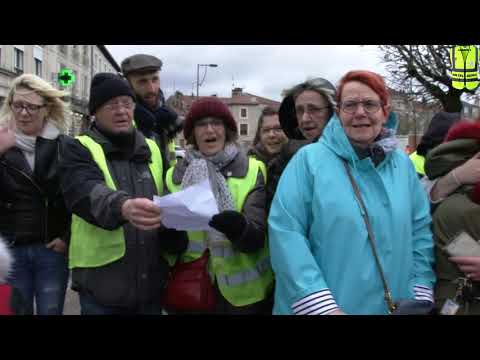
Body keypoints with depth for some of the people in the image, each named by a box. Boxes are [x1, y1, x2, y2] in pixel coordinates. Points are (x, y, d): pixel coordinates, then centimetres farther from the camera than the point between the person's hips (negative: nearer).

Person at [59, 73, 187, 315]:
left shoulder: (153, 149, 11)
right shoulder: (79, 149, -4)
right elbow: (85, 192, -24)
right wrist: (123, 206, -44)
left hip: (151, 282, 4)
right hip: (102, 284, -4)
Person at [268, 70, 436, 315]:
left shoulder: (402, 163, 4)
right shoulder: (308, 159, -10)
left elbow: (420, 230, 7)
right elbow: (286, 232, -16)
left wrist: (420, 296, -2)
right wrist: (322, 307, -20)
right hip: (326, 306, -4)